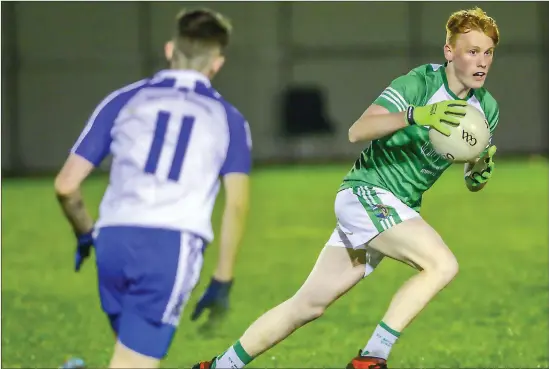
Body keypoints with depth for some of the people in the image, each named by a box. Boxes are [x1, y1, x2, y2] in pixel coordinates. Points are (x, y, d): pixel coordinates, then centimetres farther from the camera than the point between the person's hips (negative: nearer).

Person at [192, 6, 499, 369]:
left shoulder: (486, 108, 6)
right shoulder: (420, 82, -16)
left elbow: (472, 183, 14)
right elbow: (357, 131, -27)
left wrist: (481, 169, -10)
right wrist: (415, 115, -41)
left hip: (400, 210, 7)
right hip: (366, 191, -7)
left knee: (308, 304, 9)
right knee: (443, 264, -28)